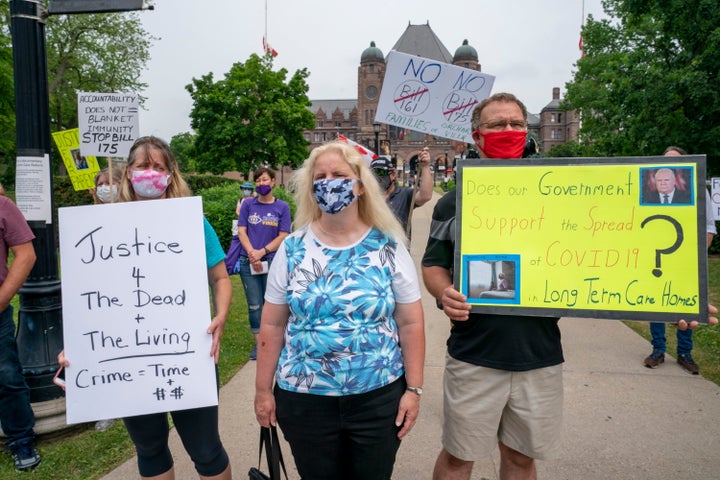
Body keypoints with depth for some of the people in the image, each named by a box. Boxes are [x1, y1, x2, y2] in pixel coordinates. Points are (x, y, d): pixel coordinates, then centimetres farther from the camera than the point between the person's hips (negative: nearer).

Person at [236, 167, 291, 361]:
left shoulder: (282, 207, 2)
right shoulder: (248, 204, 6)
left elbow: (283, 236, -2)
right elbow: (241, 231, 2)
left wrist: (262, 252, -12)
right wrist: (251, 253, -13)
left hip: (272, 261, -1)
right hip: (248, 262, 1)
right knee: (254, 305, 6)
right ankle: (258, 343, 17)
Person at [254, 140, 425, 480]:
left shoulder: (388, 248, -5)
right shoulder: (292, 249, -3)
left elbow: (411, 324, -2)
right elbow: (272, 325, 2)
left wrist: (414, 389, -3)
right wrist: (263, 389, 3)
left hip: (379, 396, 0)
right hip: (303, 398, 1)